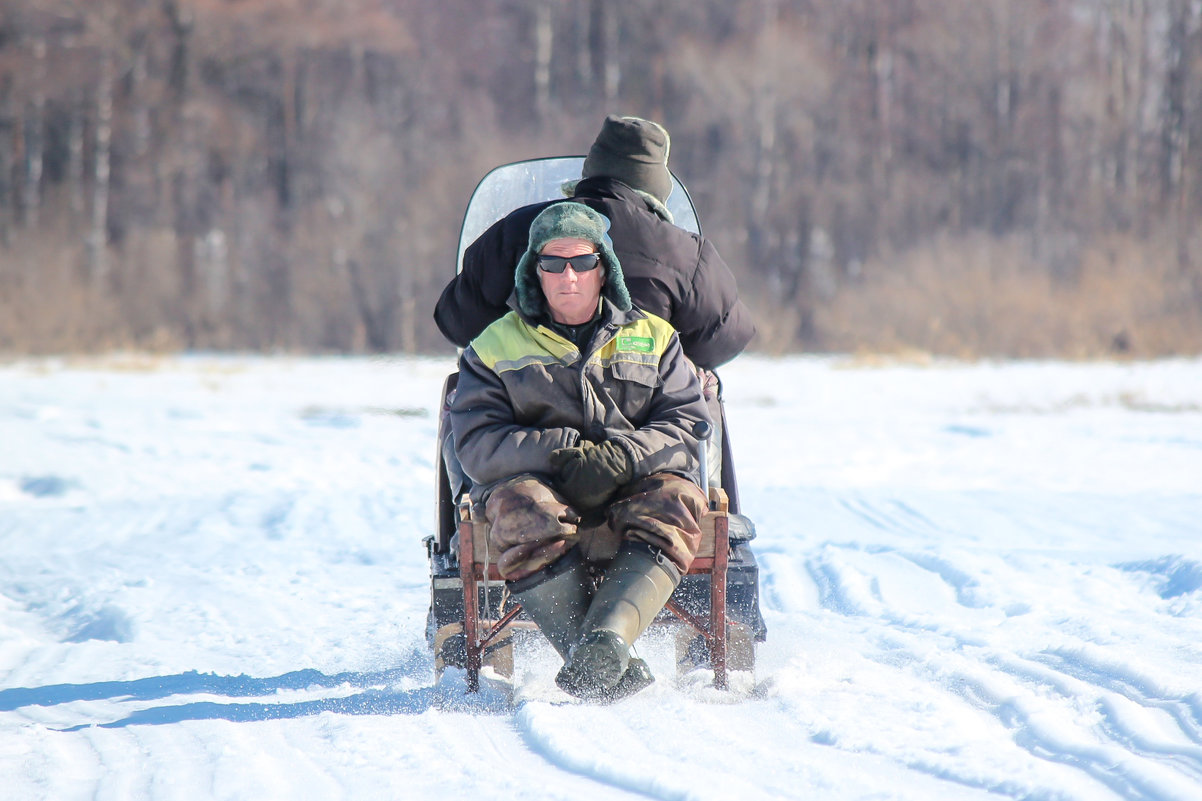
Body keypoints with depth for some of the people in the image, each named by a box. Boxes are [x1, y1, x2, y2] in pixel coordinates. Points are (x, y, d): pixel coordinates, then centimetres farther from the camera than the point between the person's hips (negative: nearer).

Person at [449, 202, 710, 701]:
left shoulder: (653, 339, 18)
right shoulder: (496, 347, 14)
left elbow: (688, 424, 6)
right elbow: (477, 444, 1)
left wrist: (619, 458, -15)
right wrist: (563, 452, -16)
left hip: (632, 488, 1)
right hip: (539, 482, -1)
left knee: (675, 502, -34)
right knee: (521, 511, -37)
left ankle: (607, 640, -54)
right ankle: (597, 664, -48)